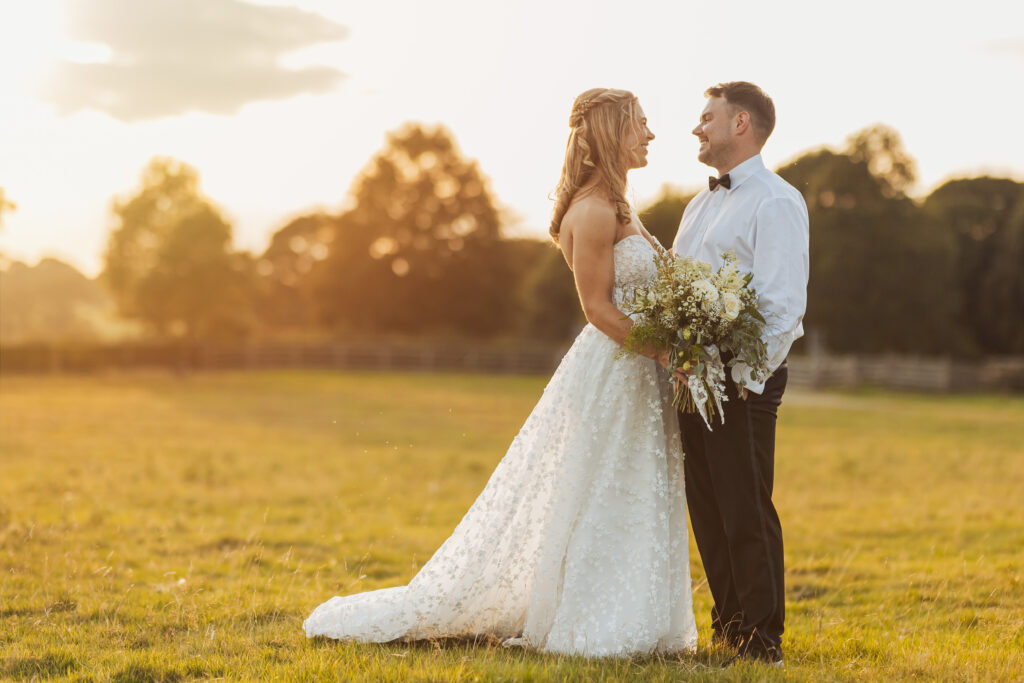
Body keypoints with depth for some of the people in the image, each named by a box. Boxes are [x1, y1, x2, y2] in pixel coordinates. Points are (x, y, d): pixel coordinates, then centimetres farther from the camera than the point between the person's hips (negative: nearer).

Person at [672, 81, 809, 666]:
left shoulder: (776, 202, -8)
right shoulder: (700, 206, 20)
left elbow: (783, 306, -15)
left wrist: (745, 381, -18)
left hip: (743, 380, -8)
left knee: (747, 513, -5)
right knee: (707, 511, 11)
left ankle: (763, 641, 4)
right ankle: (728, 628, 21)